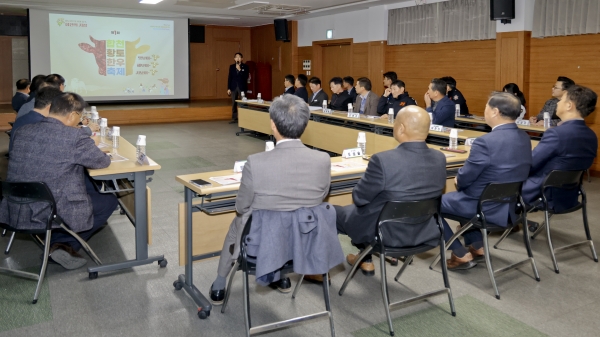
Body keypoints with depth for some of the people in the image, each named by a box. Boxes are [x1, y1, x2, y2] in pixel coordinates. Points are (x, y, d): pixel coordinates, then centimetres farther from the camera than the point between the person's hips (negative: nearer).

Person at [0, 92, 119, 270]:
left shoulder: (22, 131, 3)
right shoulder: (75, 137, -16)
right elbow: (103, 161, -3)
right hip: (57, 213, -7)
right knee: (110, 201, 17)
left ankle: (57, 243, 24)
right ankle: (65, 244, 7)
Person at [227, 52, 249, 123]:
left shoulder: (245, 66, 0)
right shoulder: (231, 67, 8)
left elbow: (246, 77, -10)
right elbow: (229, 77, 7)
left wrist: (239, 70, -16)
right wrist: (228, 88, 3)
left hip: (242, 87, -3)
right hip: (234, 87, 3)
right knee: (234, 103, 6)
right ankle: (234, 118, 13)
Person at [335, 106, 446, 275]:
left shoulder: (383, 160, -29)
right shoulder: (440, 159, -10)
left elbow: (359, 198, -17)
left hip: (385, 233, -6)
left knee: (332, 211, 18)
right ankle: (365, 260, 44)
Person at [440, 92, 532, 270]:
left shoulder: (486, 142, -27)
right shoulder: (525, 138, 0)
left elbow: (464, 178, -18)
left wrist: (458, 180, 7)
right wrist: (463, 180, 11)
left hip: (487, 207, -8)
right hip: (512, 205, 8)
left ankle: (462, 255, 12)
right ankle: (477, 246, 29)